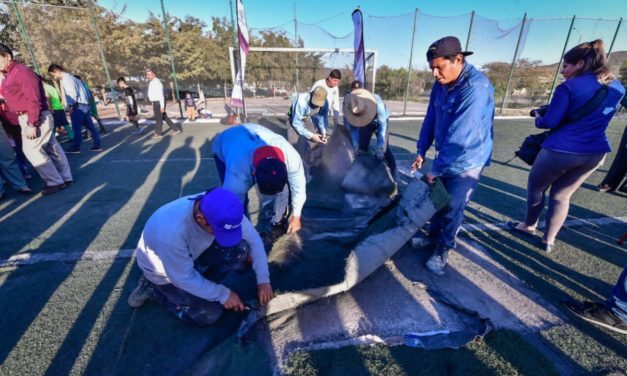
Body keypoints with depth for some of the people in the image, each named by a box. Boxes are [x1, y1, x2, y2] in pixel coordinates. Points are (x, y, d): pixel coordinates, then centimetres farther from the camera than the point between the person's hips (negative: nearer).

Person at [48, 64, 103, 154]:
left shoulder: (66, 79, -10)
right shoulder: (70, 77, 21)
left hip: (78, 105, -10)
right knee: (90, 126, 7)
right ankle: (97, 145, 7)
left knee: (76, 128, -5)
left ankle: (76, 148, 0)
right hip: (84, 104, 10)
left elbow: (73, 94, -18)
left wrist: (69, 106, -14)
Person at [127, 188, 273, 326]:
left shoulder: (225, 211, -28)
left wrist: (263, 279, -17)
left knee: (241, 248, -18)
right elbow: (184, 278, -27)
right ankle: (152, 288, 7)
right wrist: (222, 294, -19)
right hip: (163, 271, -4)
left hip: (195, 253, 5)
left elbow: (253, 239, -15)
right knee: (210, 313, -10)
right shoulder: (171, 232, -43)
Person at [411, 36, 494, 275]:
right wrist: (421, 152, 2)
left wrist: (435, 169, -24)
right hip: (445, 156, 7)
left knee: (452, 208, 4)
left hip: (466, 161, -7)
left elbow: (459, 138, -31)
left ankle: (443, 251, 25)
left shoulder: (476, 88, -28)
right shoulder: (441, 84, -3)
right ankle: (433, 237, 38)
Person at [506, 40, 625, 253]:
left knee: (536, 188, 16)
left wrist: (538, 118, 8)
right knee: (561, 195, 17)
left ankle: (529, 226, 34)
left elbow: (550, 122, -13)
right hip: (595, 153, 7)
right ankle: (548, 240, 23)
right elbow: (595, 116, 21)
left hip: (561, 151, -7)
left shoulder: (569, 87, -13)